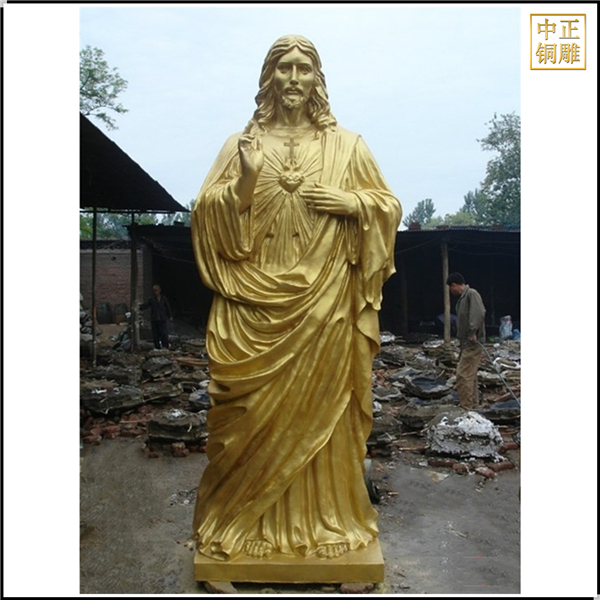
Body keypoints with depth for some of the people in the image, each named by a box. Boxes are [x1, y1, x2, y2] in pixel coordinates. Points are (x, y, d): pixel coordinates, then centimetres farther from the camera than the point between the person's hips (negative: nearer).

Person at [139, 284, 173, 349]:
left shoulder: (164, 298, 5)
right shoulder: (151, 299, 4)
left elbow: (168, 307, 11)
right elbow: (145, 305, -5)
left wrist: (170, 316, 11)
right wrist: (140, 307, -24)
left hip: (162, 319, -1)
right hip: (154, 319, 1)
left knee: (164, 334, -6)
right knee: (155, 335, 3)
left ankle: (166, 346, 7)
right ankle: (157, 347, 12)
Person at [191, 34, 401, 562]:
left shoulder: (346, 145, 9)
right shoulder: (240, 144, 9)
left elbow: (388, 205, 11)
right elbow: (207, 213, 3)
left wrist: (351, 203, -8)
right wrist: (245, 180, -13)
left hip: (324, 303, 0)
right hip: (255, 302, 0)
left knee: (321, 406, 5)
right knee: (257, 411, 4)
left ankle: (325, 517, 23)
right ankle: (249, 517, 22)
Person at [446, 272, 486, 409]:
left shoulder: (472, 294, -13)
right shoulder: (462, 298, 16)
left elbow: (479, 313, -25)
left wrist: (473, 332, -27)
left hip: (472, 342, -10)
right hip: (466, 342, 10)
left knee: (463, 375, -11)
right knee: (470, 374, 15)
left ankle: (465, 406, -8)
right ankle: (473, 404, 24)